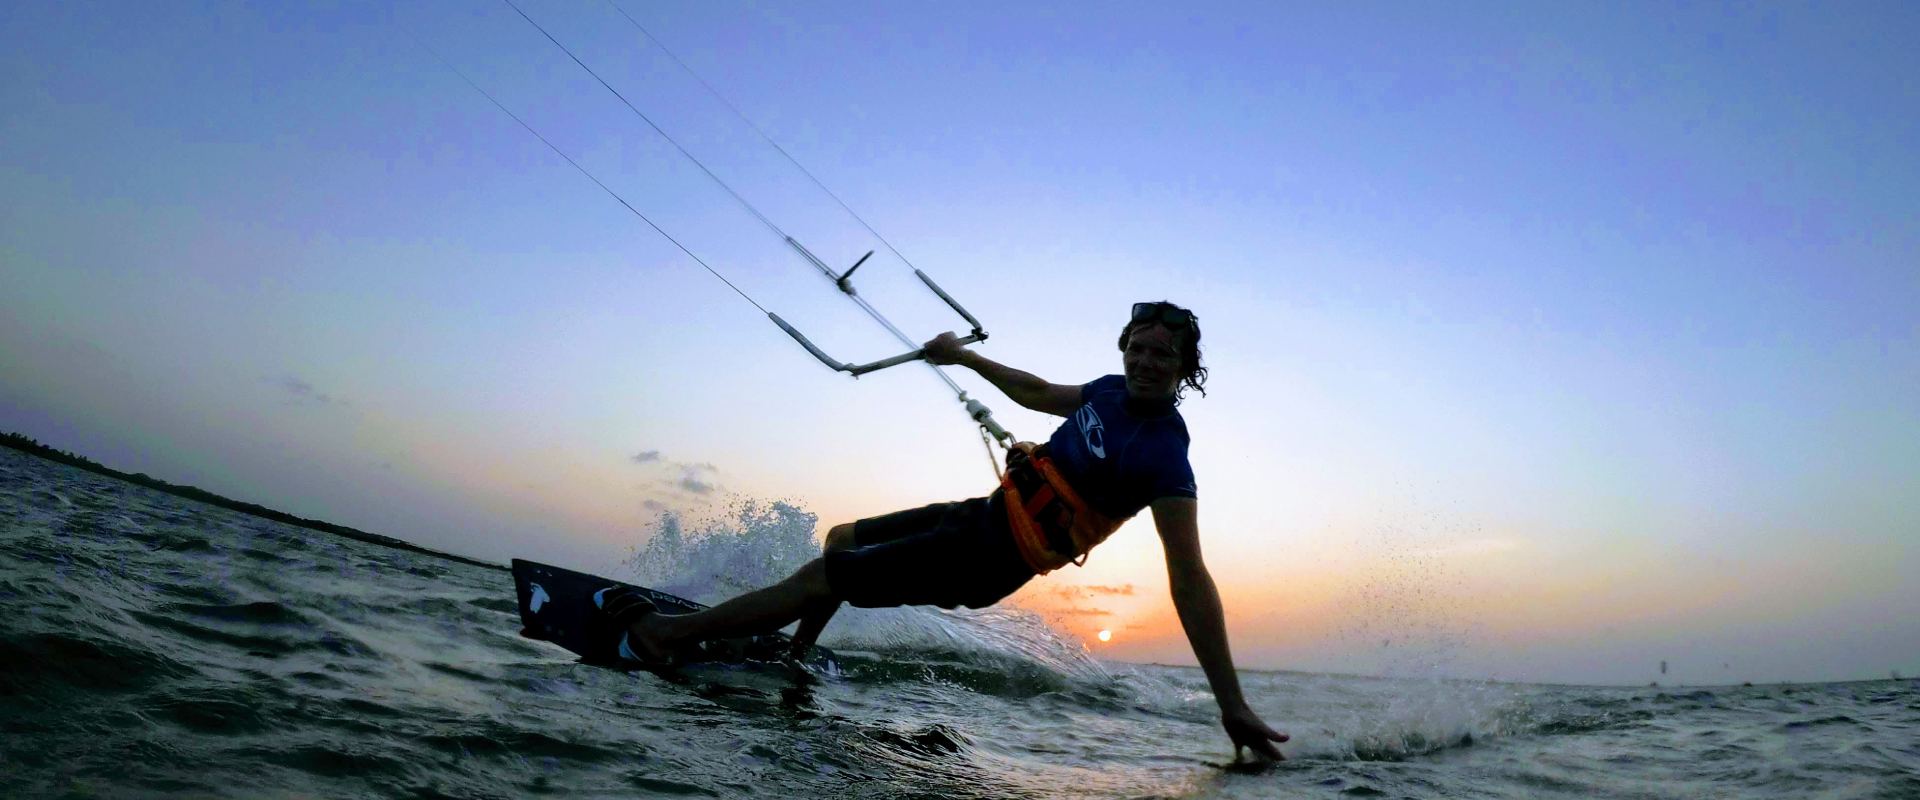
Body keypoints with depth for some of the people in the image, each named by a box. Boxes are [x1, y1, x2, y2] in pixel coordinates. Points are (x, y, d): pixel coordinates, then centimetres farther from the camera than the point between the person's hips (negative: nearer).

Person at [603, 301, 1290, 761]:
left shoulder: (1163, 458, -25)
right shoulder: (1111, 392, 0)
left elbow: (1190, 580, -29)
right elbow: (1037, 393, 20)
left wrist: (1231, 704, -31)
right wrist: (966, 357, 25)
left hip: (984, 557, -8)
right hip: (982, 510, 9)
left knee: (815, 581, -4)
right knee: (840, 539, 23)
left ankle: (664, 635, 12)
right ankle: (793, 656, 41)